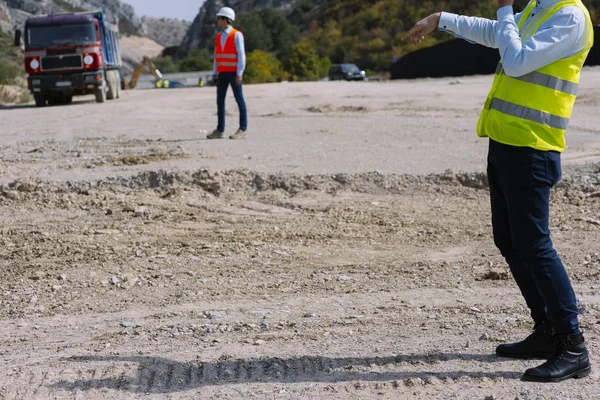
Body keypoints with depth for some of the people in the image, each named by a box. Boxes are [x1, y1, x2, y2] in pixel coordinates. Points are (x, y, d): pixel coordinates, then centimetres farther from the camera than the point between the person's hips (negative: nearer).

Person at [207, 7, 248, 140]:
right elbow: (216, 56, 17)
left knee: (239, 100, -3)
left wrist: (239, 74, -19)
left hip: (233, 73, -7)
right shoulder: (219, 36, 13)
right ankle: (220, 130, 7)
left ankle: (242, 130, -1)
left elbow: (241, 55, -13)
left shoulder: (236, 35, -8)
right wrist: (214, 73, 11)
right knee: (220, 101, 3)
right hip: (222, 73, 7)